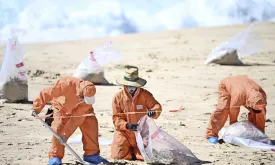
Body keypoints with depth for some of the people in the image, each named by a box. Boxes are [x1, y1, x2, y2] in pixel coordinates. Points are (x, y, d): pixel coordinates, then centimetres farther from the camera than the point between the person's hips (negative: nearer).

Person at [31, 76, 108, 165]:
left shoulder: (89, 95, -33)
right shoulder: (66, 84, -43)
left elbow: (78, 117, -32)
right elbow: (46, 93, -29)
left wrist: (66, 133, -32)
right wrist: (37, 108, -22)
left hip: (80, 109, 2)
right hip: (62, 106, -2)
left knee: (91, 125, -13)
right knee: (58, 128, -20)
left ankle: (91, 154, -2)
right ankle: (55, 156, -9)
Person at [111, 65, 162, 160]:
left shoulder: (145, 95, -6)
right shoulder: (118, 97, -6)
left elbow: (157, 106, -6)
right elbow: (116, 118, -7)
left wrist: (153, 112, -32)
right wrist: (126, 125, -27)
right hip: (124, 133, 0)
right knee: (117, 155, -14)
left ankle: (134, 150, 22)